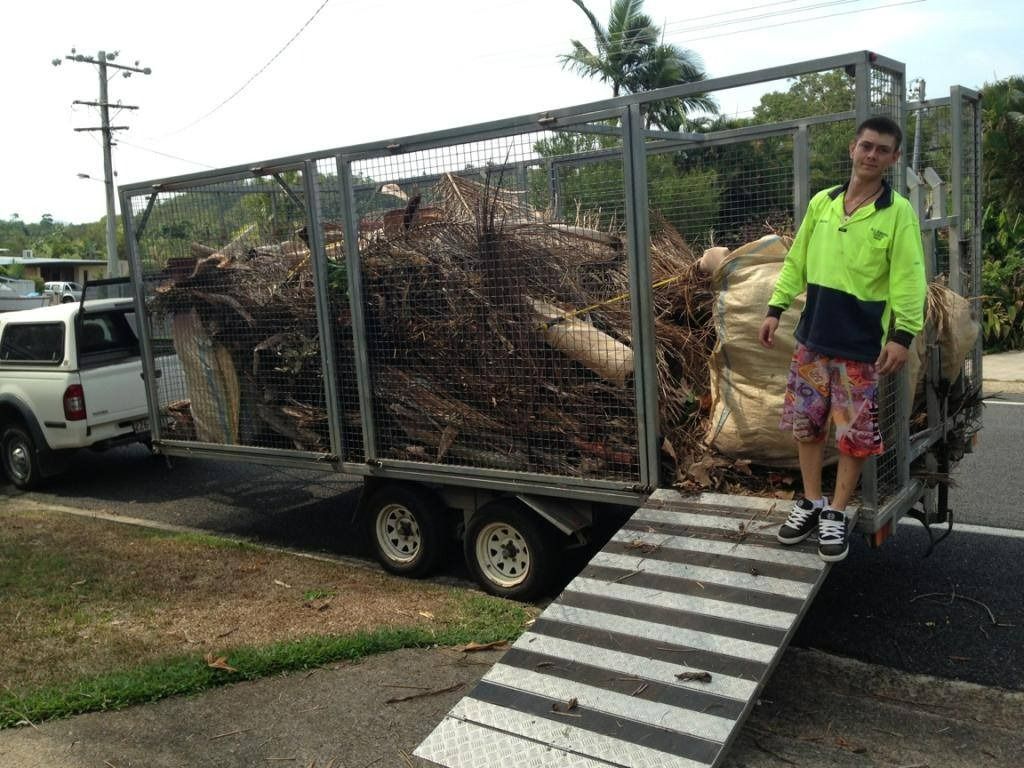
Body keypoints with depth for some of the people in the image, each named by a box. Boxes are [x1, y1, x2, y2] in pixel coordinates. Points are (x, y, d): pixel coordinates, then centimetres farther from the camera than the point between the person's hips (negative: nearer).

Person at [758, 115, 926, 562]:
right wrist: (776, 308, 5)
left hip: (861, 345, -4)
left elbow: (909, 279, -10)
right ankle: (811, 503, 27)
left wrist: (904, 334, -17)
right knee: (805, 425, 10)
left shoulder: (898, 212, -6)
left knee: (856, 436, 3)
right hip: (812, 337, 4)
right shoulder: (821, 202, 5)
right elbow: (796, 262, 11)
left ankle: (836, 513, 19)